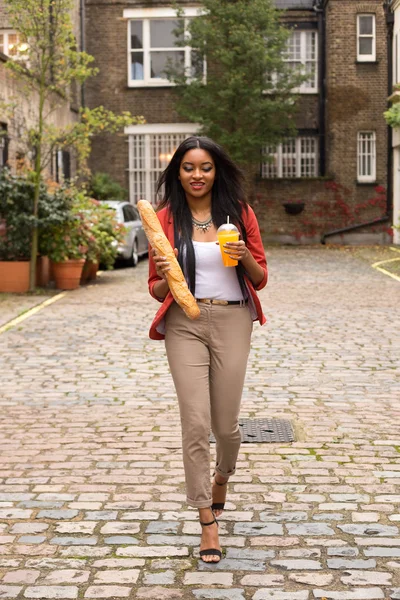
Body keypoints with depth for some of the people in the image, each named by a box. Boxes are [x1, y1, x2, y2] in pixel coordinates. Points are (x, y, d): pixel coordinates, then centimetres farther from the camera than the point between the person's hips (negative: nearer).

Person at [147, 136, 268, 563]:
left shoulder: (239, 213, 4)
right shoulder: (165, 219, 3)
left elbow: (260, 279, 7)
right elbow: (156, 289, 8)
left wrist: (245, 257, -13)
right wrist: (165, 277, -15)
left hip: (232, 322, 1)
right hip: (184, 324, -1)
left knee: (226, 424, 8)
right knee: (196, 424, -7)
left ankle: (222, 477, 43)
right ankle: (208, 523, 4)